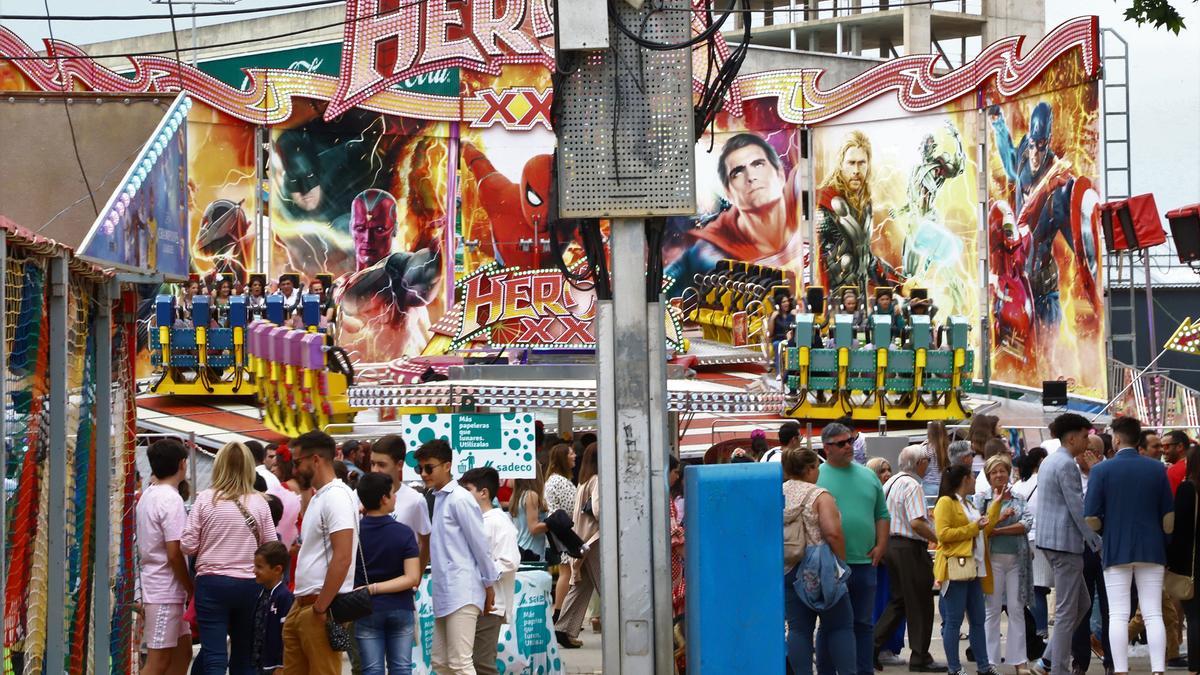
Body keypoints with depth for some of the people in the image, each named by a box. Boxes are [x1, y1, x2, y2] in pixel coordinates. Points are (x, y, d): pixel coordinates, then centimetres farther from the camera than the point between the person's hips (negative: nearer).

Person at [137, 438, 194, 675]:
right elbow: (174, 553, -19)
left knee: (182, 651, 15)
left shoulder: (147, 494, 12)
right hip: (166, 590, -10)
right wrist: (192, 590, -9)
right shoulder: (171, 499, -17)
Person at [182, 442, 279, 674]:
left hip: (212, 583, -2)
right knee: (244, 655, 15)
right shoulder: (259, 503, -3)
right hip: (249, 584, 2)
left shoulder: (205, 499, -6)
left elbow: (188, 546, -5)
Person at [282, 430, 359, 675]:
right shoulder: (318, 496, 17)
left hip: (320, 607, -10)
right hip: (301, 605, 10)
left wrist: (320, 608, -20)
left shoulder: (337, 496, -14)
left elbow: (342, 558, -22)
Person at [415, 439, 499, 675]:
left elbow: (480, 543, -10)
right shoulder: (436, 498, 13)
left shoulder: (459, 499, -12)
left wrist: (489, 584, -4)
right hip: (443, 593, 9)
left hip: (462, 592, -9)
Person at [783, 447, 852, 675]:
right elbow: (833, 533, -18)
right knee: (840, 626, 3)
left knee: (799, 628, 5)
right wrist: (842, 561, -7)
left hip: (787, 571, 5)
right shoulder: (819, 495, -10)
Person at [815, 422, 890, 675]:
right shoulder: (816, 477, -2)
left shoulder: (868, 476, 13)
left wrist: (881, 545, 4)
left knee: (864, 624, 9)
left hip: (865, 562, 4)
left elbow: (882, 514, 17)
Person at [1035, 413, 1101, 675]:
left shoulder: (1049, 461, 16)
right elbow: (1078, 508, -17)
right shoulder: (1067, 465, -14)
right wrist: (1096, 543, -11)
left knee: (1082, 604, 15)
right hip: (1065, 541, -10)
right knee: (1066, 611, -4)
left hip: (1049, 540, 10)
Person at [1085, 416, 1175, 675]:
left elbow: (1090, 518, -9)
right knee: (1153, 614, 3)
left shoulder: (1102, 470, -6)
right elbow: (1168, 515, 5)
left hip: (1116, 549, -2)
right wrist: (1166, 546, 18)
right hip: (1151, 548, 2)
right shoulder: (1157, 468, 2)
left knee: (1118, 616, 1)